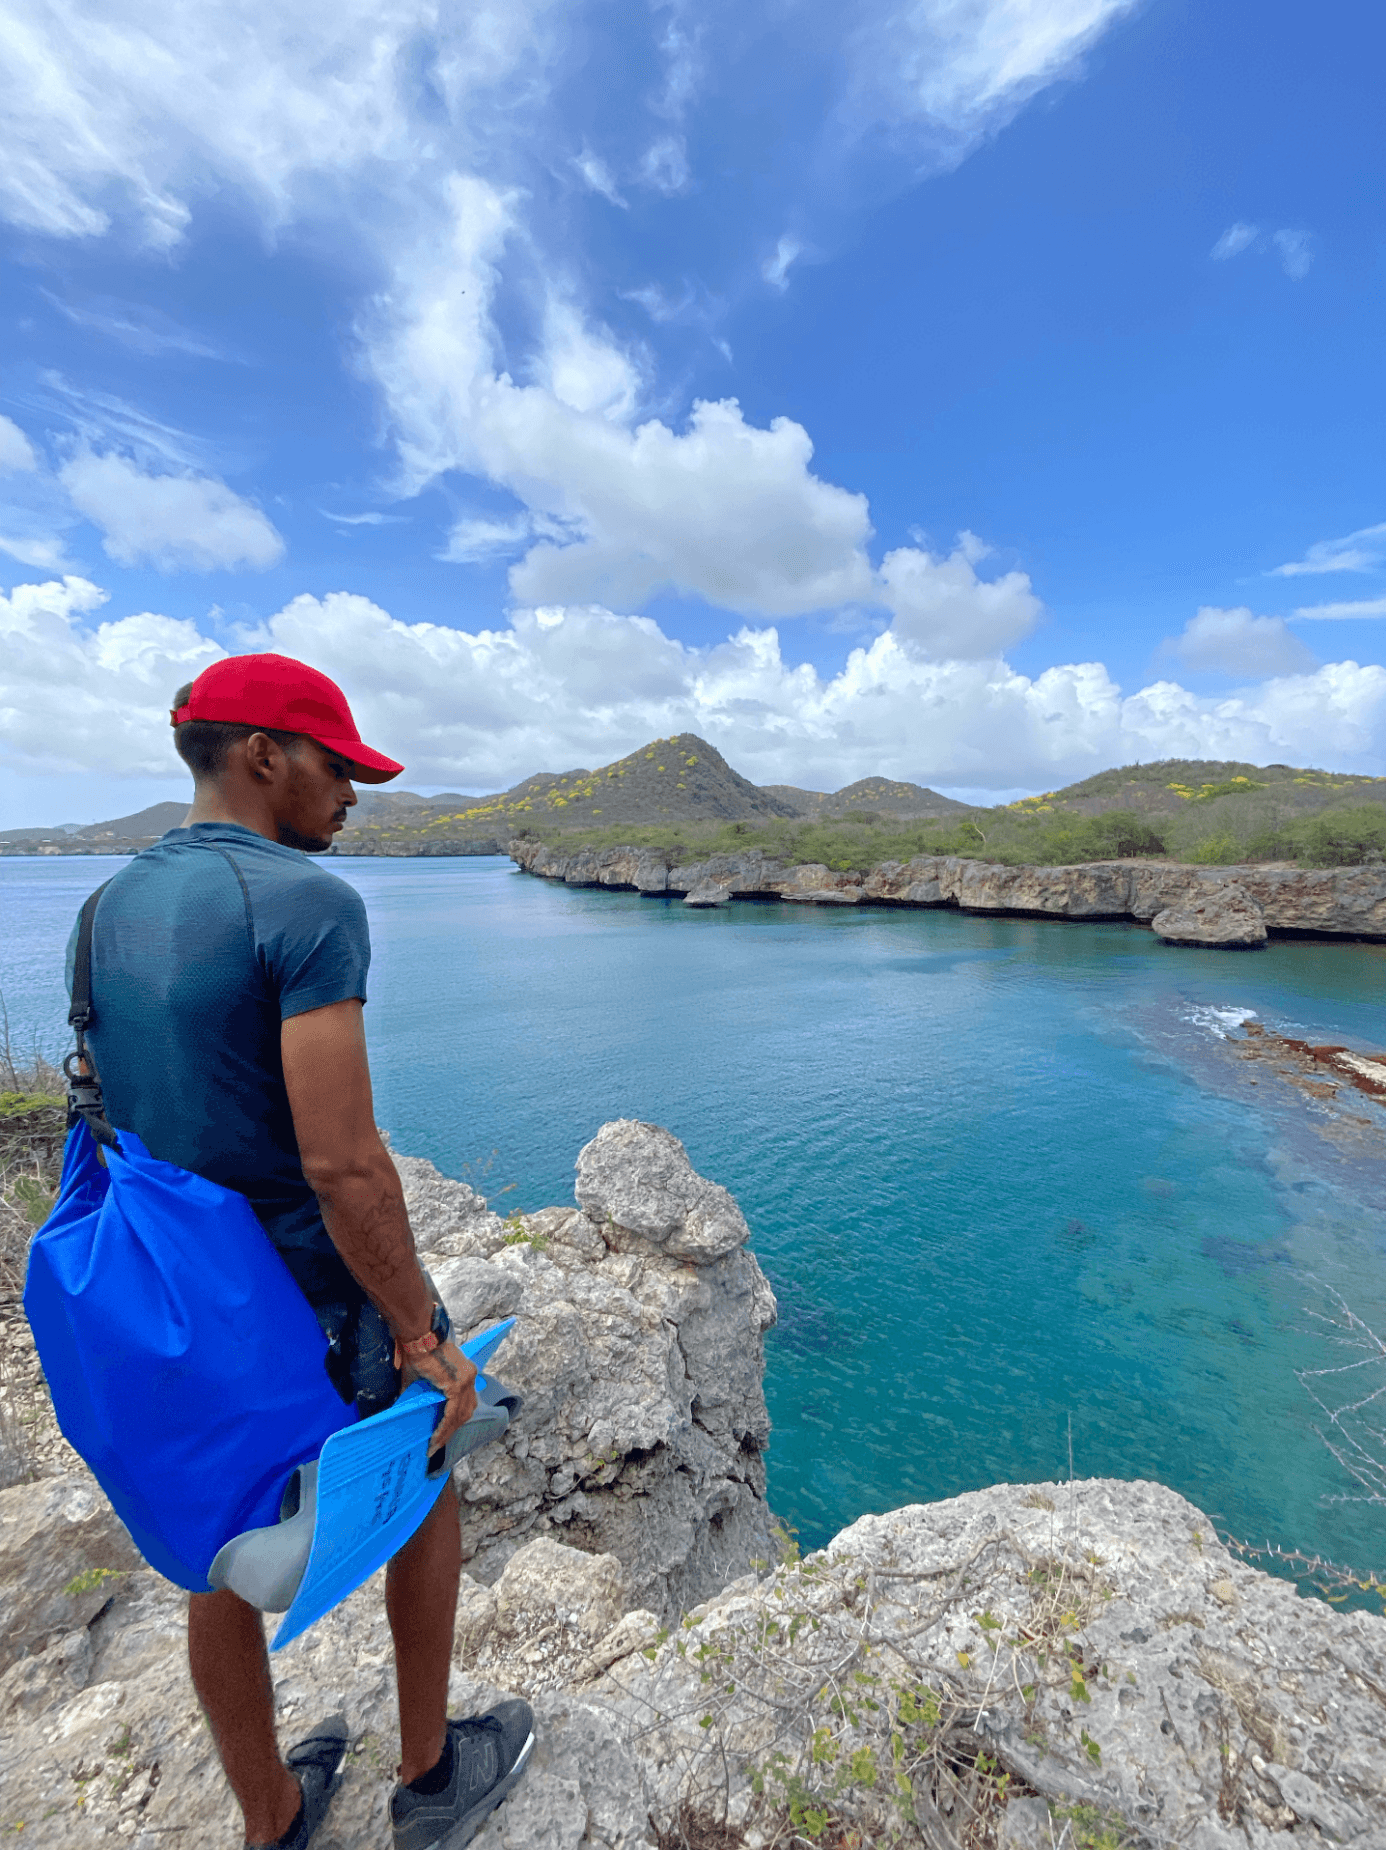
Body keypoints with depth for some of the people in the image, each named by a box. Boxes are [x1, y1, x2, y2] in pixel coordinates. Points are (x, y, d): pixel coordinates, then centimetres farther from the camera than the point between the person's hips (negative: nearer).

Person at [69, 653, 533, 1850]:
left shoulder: (108, 910, 2)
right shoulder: (309, 904, -24)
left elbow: (124, 1122, 9)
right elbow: (342, 1162, -28)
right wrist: (424, 1338, -17)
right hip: (321, 1292, -7)